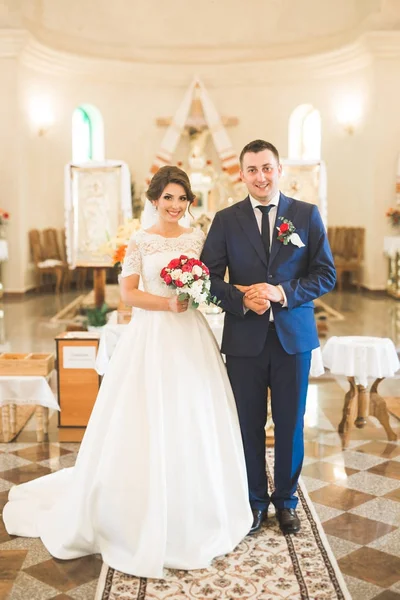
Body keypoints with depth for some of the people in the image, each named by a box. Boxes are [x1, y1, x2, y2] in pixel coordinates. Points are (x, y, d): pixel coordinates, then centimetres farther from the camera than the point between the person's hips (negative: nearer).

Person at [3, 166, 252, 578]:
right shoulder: (140, 241, -3)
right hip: (151, 339, -4)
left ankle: (191, 516, 28)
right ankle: (147, 520, 18)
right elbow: (128, 293, -6)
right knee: (149, 427, 0)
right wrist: (167, 303, -17)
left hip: (190, 337, 4)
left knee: (193, 426, 9)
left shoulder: (196, 238, 9)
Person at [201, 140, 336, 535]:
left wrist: (282, 292, -16)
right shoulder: (226, 220, 3)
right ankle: (254, 500, 28)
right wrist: (241, 298, -18)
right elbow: (210, 276, 1)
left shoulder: (307, 215, 2)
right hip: (244, 338, 0)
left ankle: (285, 499, 31)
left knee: (290, 424, 10)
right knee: (249, 424, 9)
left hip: (293, 336, 0)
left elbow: (326, 274, -1)